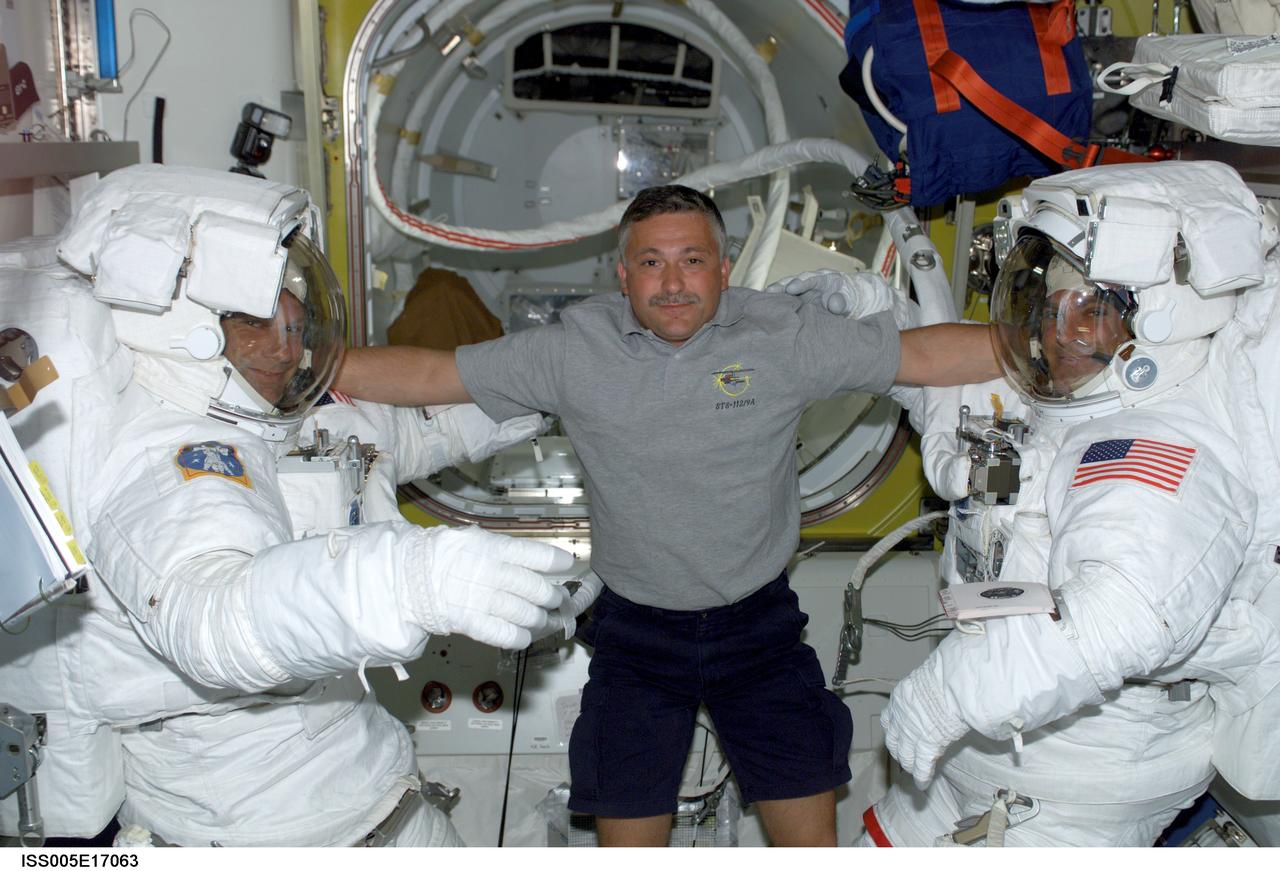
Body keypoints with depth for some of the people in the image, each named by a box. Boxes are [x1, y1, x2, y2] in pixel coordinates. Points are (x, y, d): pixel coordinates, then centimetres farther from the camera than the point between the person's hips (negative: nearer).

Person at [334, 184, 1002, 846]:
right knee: (627, 837, 5)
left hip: (759, 623, 0)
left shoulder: (786, 336, -7)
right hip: (637, 631, 0)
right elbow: (429, 374, -4)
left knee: (811, 835, 4)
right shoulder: (575, 350, -7)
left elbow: (925, 356, -5)